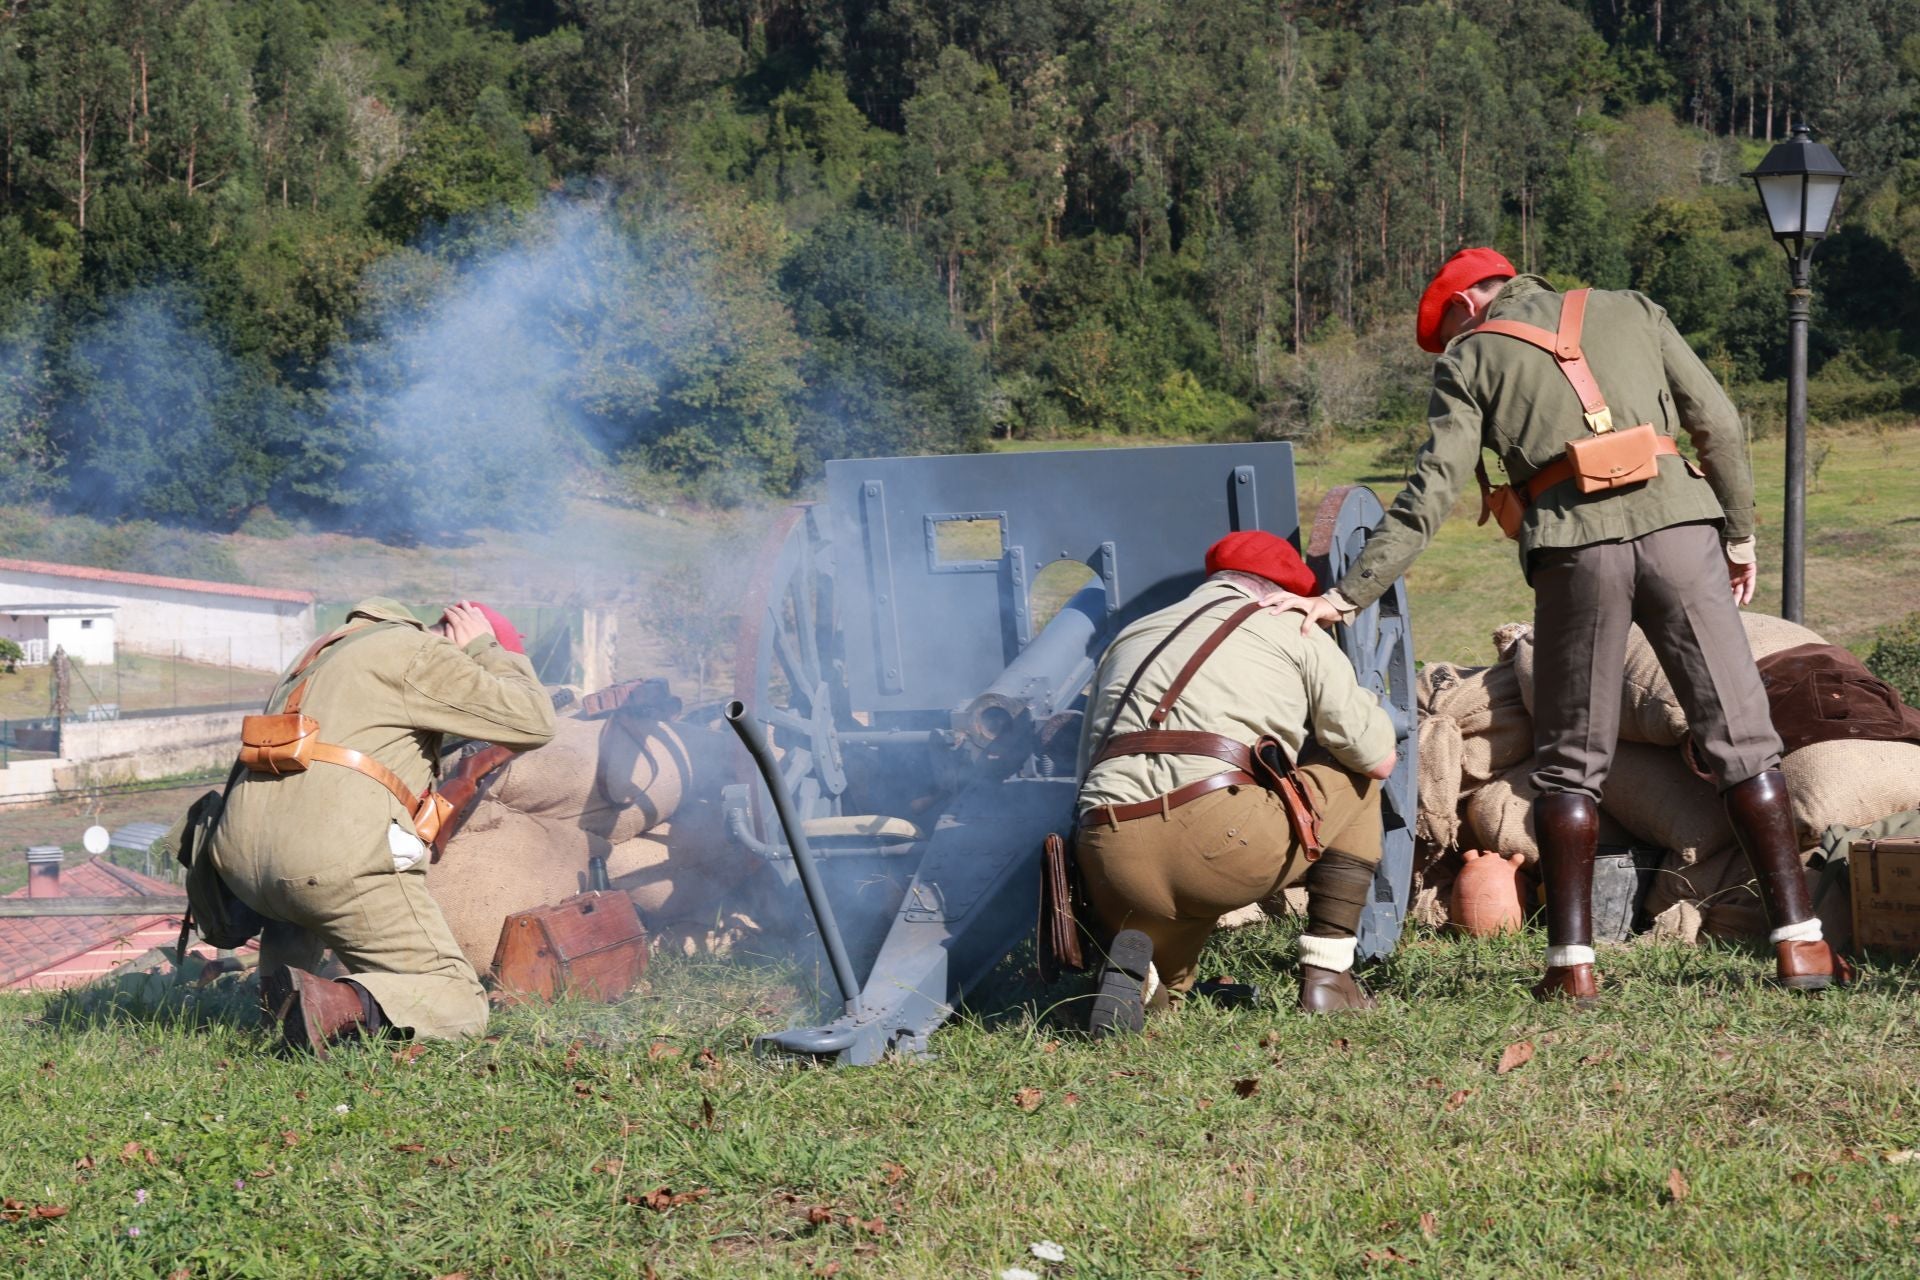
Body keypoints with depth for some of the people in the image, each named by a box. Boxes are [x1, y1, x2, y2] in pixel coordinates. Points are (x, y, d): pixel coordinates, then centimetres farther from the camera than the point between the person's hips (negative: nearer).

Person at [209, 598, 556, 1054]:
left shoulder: (330, 647, 29)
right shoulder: (420, 654, 2)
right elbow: (534, 722, -2)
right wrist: (487, 651, 13)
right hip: (340, 861, -8)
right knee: (461, 1005, -1)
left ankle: (278, 994, 21)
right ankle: (339, 1007, -28)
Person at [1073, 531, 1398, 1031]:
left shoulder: (1128, 638, 30)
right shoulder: (1297, 634, 15)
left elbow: (1088, 772, 28)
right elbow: (1378, 759, 13)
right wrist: (1365, 703, 36)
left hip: (1110, 862, 4)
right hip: (1223, 840, -4)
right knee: (1355, 776, 24)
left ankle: (1145, 974, -4)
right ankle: (1327, 976, 17)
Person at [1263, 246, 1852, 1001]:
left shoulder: (1471, 358, 13)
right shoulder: (1630, 312, 20)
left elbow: (1428, 498, 4)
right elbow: (1718, 424, 12)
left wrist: (1344, 597, 5)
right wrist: (1739, 534, 20)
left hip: (1577, 553, -1)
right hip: (1679, 528, 1)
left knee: (1570, 763, 10)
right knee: (1740, 741, 6)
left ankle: (1572, 963, 6)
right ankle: (1800, 944, 3)